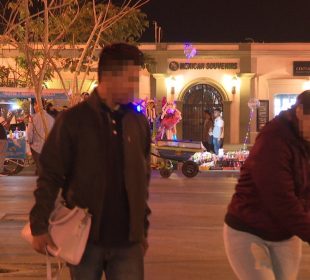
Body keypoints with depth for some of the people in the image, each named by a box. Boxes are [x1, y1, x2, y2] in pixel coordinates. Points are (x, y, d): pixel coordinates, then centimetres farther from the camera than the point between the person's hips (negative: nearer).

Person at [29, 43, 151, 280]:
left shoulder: (139, 122, 6)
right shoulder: (73, 119, -6)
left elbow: (143, 178, 12)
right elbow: (50, 175, -6)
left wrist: (143, 227, 13)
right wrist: (39, 225, -12)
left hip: (127, 240, 3)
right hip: (84, 237, -3)